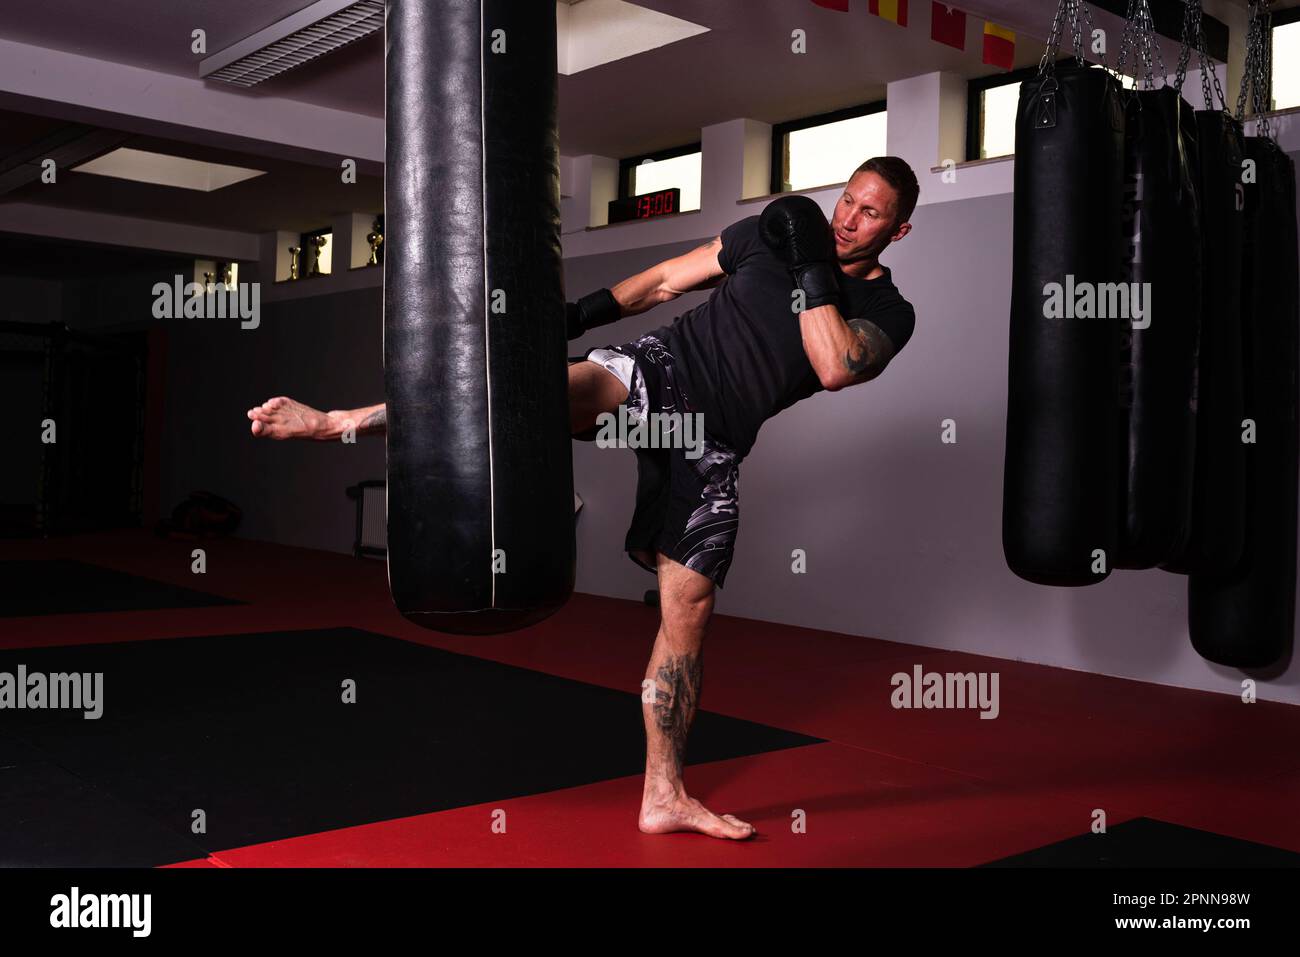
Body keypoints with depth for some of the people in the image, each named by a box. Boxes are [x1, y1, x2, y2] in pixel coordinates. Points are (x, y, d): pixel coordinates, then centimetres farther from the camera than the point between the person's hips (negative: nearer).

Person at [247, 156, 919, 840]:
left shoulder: (888, 314, 6)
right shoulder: (766, 233, 10)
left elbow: (836, 369, -15)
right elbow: (666, 279, 15)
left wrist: (811, 268, -14)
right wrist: (579, 313, 7)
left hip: (711, 443, 1)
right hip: (659, 367, 0)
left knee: (689, 610, -1)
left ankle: (663, 796, 10)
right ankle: (336, 420, -31)